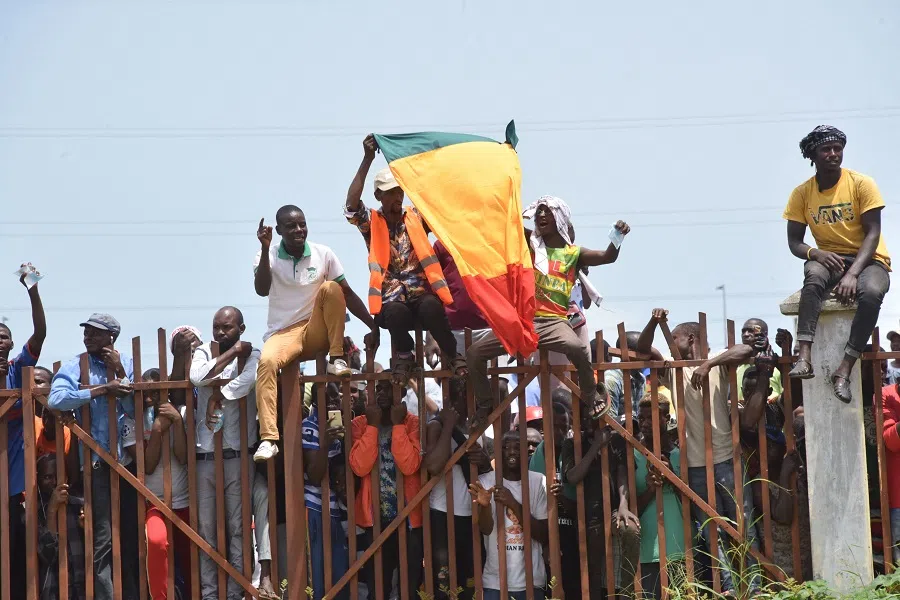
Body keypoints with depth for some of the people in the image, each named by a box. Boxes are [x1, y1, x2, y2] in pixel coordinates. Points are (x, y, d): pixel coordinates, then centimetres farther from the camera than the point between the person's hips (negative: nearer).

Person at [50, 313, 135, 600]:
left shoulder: (127, 364, 6)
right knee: (103, 538, -5)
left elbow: (134, 409, -2)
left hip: (126, 457, 3)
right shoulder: (74, 366, -3)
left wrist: (119, 372, -11)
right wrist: (103, 389, -22)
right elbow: (56, 399, -22)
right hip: (96, 460, -3)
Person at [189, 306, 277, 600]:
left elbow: (249, 380, -21)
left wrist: (218, 395, -13)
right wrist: (230, 354, -7)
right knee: (206, 529, 4)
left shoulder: (252, 355, 2)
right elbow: (198, 377, -11)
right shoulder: (204, 353, 11)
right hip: (205, 455, 3)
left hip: (238, 455, -3)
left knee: (238, 528, 1)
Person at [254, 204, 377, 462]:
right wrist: (266, 249, -28)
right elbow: (262, 291, -20)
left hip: (317, 332, 1)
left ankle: (338, 358, -16)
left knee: (331, 288, -24)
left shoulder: (323, 254, -1)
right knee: (267, 361, -34)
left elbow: (348, 294, 1)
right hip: (283, 334, -1)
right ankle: (268, 439, -39)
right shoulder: (268, 255, -4)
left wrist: (374, 326, -6)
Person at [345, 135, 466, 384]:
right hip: (391, 303, -1)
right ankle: (404, 356, -6)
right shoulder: (372, 224, 7)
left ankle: (452, 355, -11)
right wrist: (368, 159, -16)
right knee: (396, 311, -37)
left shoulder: (416, 218, 14)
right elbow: (351, 206, -11)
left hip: (423, 296, 1)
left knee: (431, 307, -35)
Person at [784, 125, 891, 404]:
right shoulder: (802, 193, -1)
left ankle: (844, 370, -32)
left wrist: (853, 273, -26)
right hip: (831, 260, 1)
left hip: (869, 259, -1)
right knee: (813, 274, -36)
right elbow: (794, 243, 0)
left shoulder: (862, 184, -8)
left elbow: (872, 233, -12)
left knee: (871, 293, -37)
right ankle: (805, 357, -45)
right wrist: (815, 253, -24)